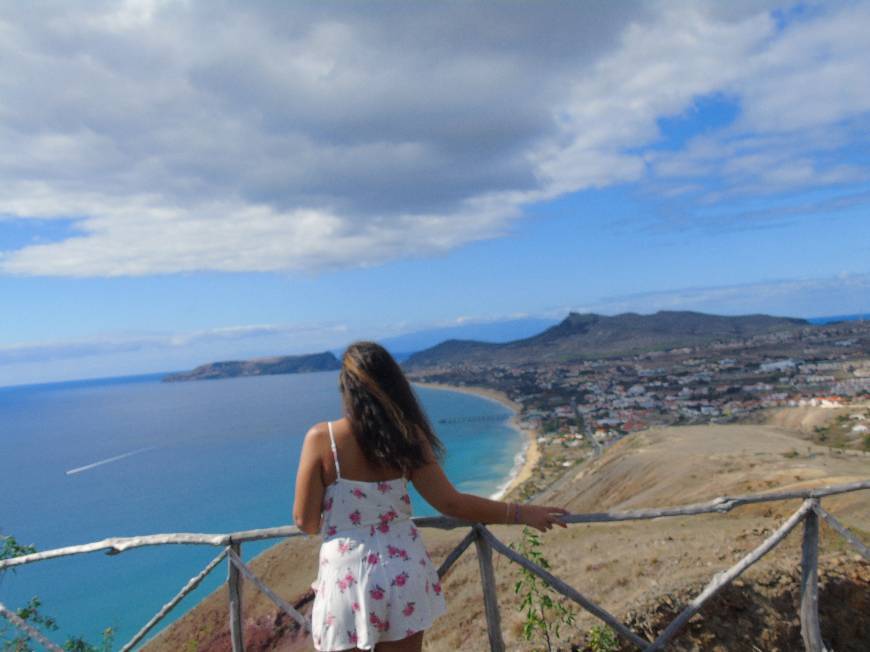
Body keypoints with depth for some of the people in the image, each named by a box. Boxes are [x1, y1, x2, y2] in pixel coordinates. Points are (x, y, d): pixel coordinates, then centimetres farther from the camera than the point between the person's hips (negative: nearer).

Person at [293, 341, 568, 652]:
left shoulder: (321, 438, -13)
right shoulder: (408, 436, -6)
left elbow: (305, 521, -7)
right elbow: (451, 503, -8)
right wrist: (521, 513, 3)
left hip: (347, 576, -2)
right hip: (404, 572, 3)